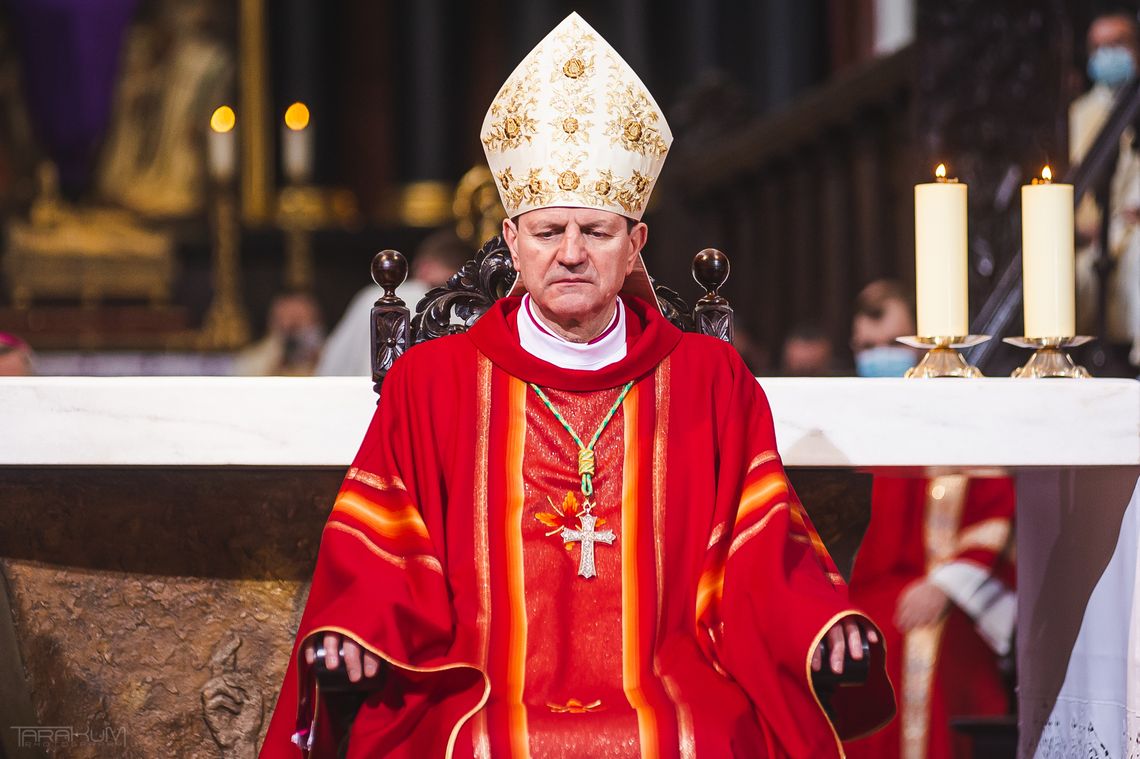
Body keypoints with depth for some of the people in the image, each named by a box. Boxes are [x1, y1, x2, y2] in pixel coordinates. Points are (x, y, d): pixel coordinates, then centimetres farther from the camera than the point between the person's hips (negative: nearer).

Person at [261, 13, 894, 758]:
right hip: (481, 699, -1)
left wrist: (824, 626, -12)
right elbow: (379, 559, 9)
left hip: (672, 692, 1)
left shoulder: (710, 379, 14)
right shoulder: (431, 381, 12)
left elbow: (762, 554, 9)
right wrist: (346, 636, -13)